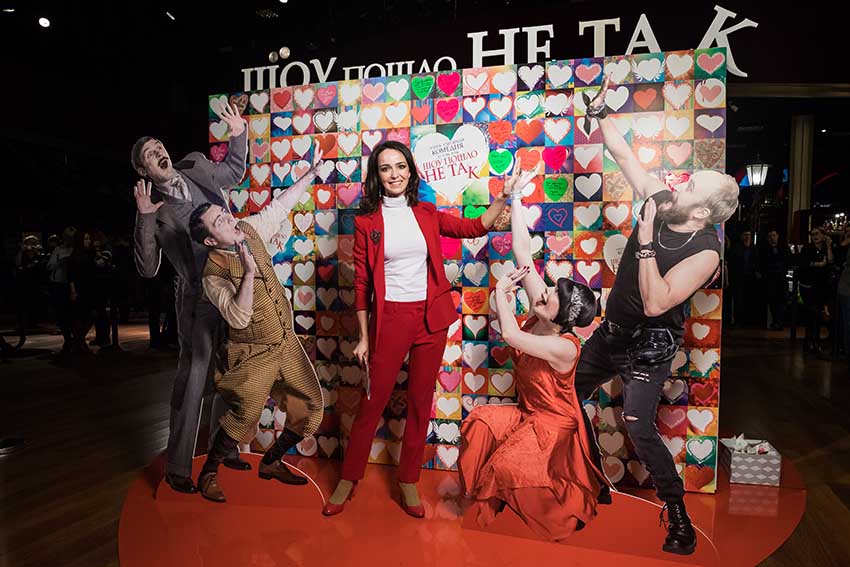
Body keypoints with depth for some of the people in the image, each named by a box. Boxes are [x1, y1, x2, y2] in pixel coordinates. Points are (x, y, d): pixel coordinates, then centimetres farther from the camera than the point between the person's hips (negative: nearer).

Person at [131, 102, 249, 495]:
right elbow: (147, 269, -12)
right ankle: (177, 467, 13)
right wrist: (144, 217, -22)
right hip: (199, 297, -6)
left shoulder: (197, 168, 6)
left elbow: (234, 172, 27)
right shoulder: (154, 208, -7)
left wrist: (239, 135, 13)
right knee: (192, 379, -1)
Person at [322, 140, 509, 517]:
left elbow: (476, 227, 9)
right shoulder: (367, 221, -1)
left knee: (420, 401, 10)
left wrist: (505, 195, -4)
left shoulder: (426, 215, 6)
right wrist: (364, 337, 0)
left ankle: (409, 482, 25)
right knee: (373, 401, 3)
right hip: (390, 318, -3)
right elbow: (361, 283, 0)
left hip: (430, 317, 3)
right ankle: (348, 480, 22)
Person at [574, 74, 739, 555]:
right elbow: (624, 155, -1)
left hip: (649, 346, -8)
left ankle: (679, 517, 2)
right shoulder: (661, 201, -9)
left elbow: (655, 304, -34)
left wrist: (645, 240, -33)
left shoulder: (705, 252, -26)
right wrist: (599, 113, -2)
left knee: (638, 426, -20)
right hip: (612, 332, 8)